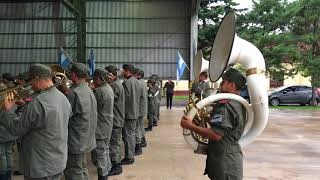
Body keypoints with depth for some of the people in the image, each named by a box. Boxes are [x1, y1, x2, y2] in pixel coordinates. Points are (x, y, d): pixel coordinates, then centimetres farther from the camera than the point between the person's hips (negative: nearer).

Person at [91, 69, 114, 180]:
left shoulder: (100, 91, -21)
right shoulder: (108, 88, 9)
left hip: (100, 128, -10)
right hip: (107, 127, 10)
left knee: (99, 155, -2)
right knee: (105, 151, 21)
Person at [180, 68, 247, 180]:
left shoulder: (226, 106, -23)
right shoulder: (239, 103, 8)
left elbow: (216, 134, -30)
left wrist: (190, 126, -23)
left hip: (225, 161, -10)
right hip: (233, 156, 10)